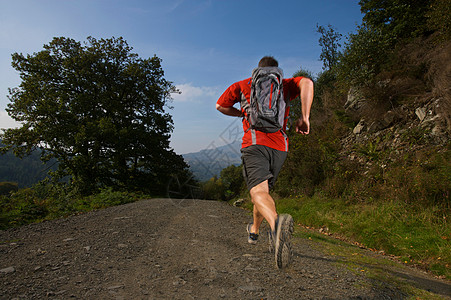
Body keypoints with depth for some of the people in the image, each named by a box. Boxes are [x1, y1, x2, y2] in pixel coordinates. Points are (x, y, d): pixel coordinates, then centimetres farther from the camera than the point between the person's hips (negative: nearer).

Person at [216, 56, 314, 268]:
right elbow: (306, 83, -4)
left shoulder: (243, 85, 19)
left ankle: (277, 223, -51)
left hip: (254, 143, -3)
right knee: (265, 188, 21)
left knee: (259, 191, -19)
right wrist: (304, 117, -6)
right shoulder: (285, 85, 18)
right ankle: (254, 231, 38)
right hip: (280, 146, 3)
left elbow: (220, 106, 26)